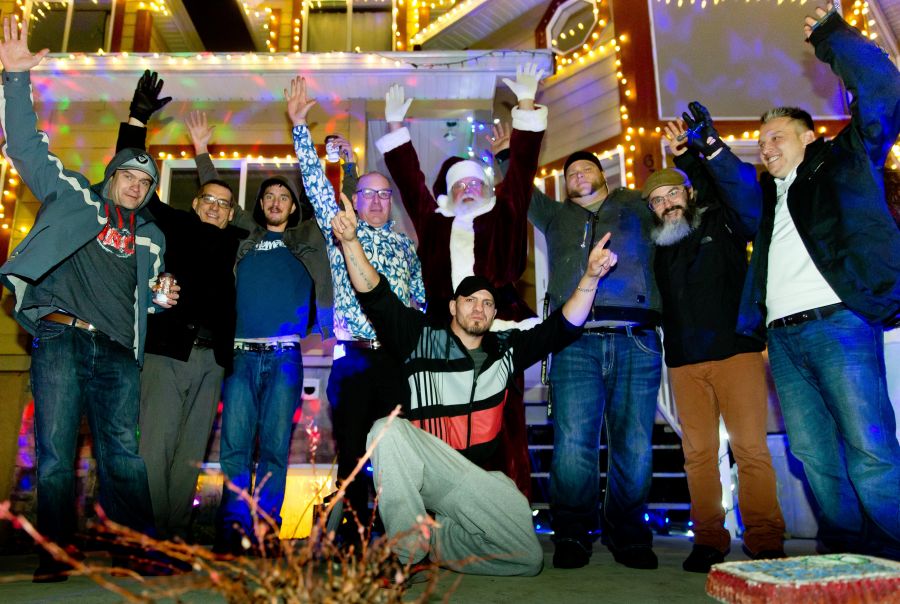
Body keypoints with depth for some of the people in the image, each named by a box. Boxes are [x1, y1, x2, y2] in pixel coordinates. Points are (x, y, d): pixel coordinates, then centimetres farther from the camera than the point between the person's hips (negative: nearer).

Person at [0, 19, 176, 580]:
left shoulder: (152, 237, 21)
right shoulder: (72, 195, 13)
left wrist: (160, 298, 5)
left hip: (118, 353, 3)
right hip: (61, 338, -2)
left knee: (124, 454, 1)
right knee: (56, 454, -4)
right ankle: (58, 553, 8)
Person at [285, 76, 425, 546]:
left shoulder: (404, 244, 16)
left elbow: (421, 295, 22)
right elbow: (314, 180, 3)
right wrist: (299, 124, 0)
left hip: (397, 356, 2)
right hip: (353, 357, -2)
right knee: (352, 449, 3)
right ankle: (353, 536, 14)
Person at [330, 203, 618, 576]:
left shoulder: (506, 349, 15)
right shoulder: (422, 339, 6)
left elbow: (563, 326, 10)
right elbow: (376, 297, -4)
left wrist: (590, 277, -4)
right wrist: (350, 241, -16)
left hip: (480, 476, 3)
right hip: (423, 469, -3)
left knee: (529, 558, -15)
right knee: (388, 429, -34)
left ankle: (430, 539, -1)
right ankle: (406, 550, -24)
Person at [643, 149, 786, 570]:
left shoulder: (721, 225, 9)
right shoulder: (656, 247, 15)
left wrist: (688, 158, -15)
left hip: (736, 351, -2)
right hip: (684, 362, 3)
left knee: (751, 447, -5)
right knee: (698, 451, 2)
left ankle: (764, 541, 3)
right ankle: (708, 539, 10)